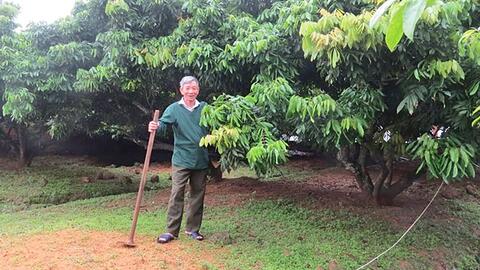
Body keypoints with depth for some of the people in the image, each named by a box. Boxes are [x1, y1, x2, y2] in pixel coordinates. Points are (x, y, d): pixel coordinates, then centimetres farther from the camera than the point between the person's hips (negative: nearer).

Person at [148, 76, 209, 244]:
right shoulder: (174, 109, -2)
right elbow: (163, 125, -15)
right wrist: (155, 127, -37)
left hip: (201, 161, 3)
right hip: (181, 160, -3)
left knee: (198, 195, 10)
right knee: (177, 195, -4)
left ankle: (193, 229, 23)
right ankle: (171, 230, 5)